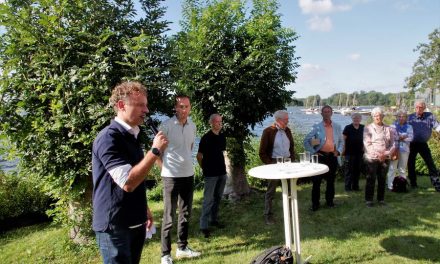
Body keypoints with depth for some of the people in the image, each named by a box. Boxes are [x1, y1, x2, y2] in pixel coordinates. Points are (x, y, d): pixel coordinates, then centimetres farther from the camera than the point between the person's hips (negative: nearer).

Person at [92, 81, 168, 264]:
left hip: (136, 222, 8)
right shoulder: (108, 138, -19)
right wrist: (155, 151, -24)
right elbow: (128, 182, -28)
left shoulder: (132, 136, 9)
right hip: (115, 225, -8)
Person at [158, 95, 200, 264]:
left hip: (188, 175, 6)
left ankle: (182, 248, 30)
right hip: (171, 177, -6)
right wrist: (165, 168, -7)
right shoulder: (166, 126, -13)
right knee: (169, 216, 2)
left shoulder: (192, 126, 5)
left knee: (186, 213, 15)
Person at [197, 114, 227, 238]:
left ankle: (214, 219, 28)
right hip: (210, 174, -6)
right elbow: (199, 156, -7)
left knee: (218, 197, 15)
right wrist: (204, 168, 1)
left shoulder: (222, 137, 7)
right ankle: (204, 225, 0)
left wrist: (223, 166, 14)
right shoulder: (206, 138, -12)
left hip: (222, 172, 7)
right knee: (208, 199, -5)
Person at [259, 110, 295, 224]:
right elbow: (262, 152, -10)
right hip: (274, 164, -5)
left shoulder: (287, 130, 7)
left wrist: (292, 160, 6)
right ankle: (268, 215, 14)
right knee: (271, 191, 3)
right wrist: (269, 164, -14)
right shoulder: (268, 131, -11)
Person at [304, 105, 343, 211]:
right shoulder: (316, 127, -1)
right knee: (316, 180, -1)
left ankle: (330, 201, 25)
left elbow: (341, 141, 17)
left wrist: (339, 151, 3)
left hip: (332, 156, 3)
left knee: (331, 180, 11)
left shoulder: (337, 127, 8)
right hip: (320, 156, -2)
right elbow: (306, 140, 0)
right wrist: (313, 152, -5)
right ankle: (315, 203, 8)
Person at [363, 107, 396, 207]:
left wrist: (386, 154, -10)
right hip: (371, 158, -3)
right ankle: (368, 199, 6)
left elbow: (393, 144, 7)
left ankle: (381, 199, 19)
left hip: (385, 158, 3)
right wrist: (377, 155, -15)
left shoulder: (388, 129, 10)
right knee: (371, 179, -2)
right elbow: (367, 144, -7)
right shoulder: (368, 128, 1)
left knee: (382, 179, 8)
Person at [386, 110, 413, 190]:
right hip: (394, 149, -2)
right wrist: (403, 136, -11)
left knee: (402, 169, 9)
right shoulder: (393, 126, 6)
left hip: (404, 150, 2)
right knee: (392, 168, -4)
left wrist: (399, 137, -9)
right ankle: (390, 186, -1)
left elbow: (410, 138, -2)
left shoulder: (409, 127, 11)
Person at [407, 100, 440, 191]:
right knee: (411, 164, 7)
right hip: (412, 144, 0)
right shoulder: (410, 117, -4)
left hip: (423, 144, 0)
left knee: (430, 163, -1)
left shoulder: (430, 116, -4)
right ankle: (413, 183, 22)